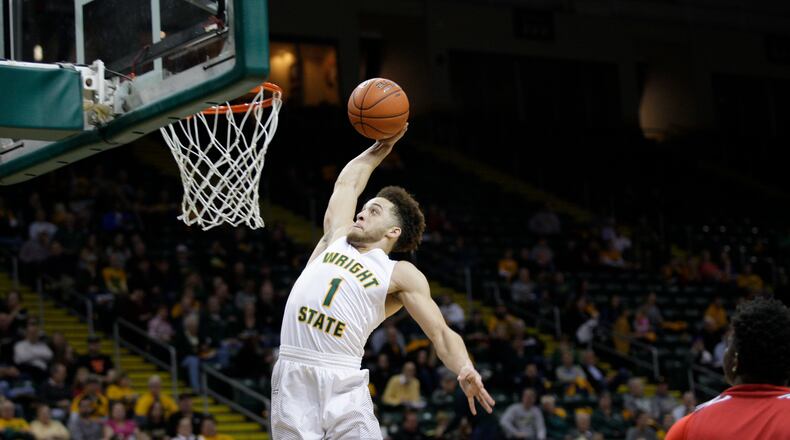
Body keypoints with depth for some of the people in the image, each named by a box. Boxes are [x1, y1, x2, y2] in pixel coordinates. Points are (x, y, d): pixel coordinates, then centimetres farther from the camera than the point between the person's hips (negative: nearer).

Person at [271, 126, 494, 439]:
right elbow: (348, 182, 35)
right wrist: (383, 146, 41)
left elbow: (440, 333, 0)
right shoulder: (336, 239, 19)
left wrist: (465, 369, -19)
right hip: (292, 379, 3)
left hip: (342, 384, -3)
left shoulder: (402, 275, 8)